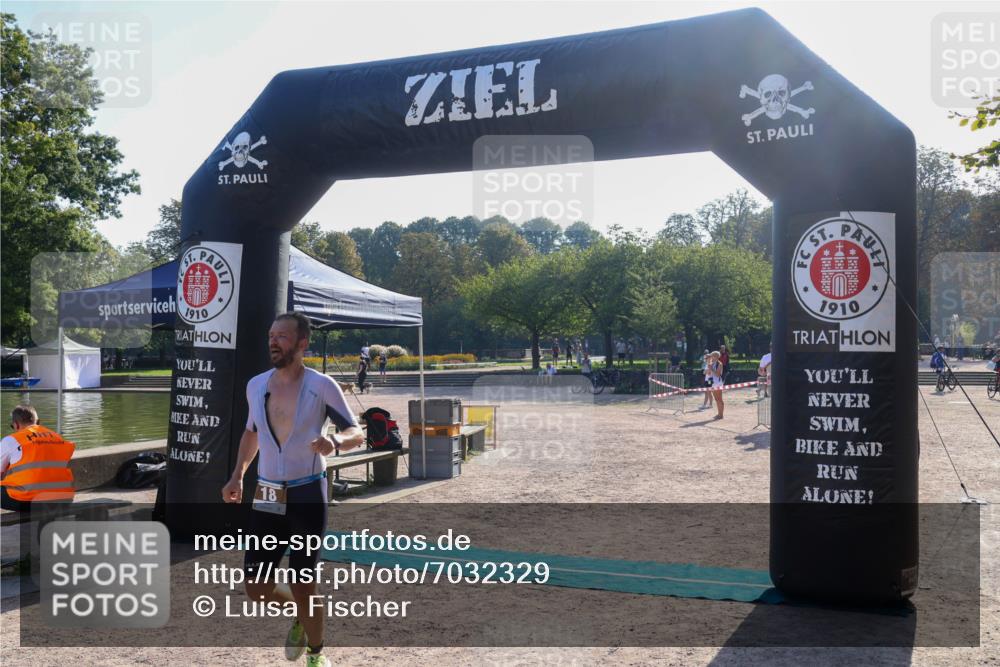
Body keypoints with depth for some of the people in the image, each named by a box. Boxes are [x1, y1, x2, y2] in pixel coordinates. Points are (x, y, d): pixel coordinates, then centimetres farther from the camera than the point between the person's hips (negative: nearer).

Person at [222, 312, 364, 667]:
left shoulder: (322, 386, -11)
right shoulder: (255, 385, 3)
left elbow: (357, 434, -8)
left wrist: (336, 441, -30)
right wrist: (238, 475, 11)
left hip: (307, 498, -4)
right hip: (266, 498, 5)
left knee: (302, 585, 1)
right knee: (257, 588, 4)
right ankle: (299, 614, 36)